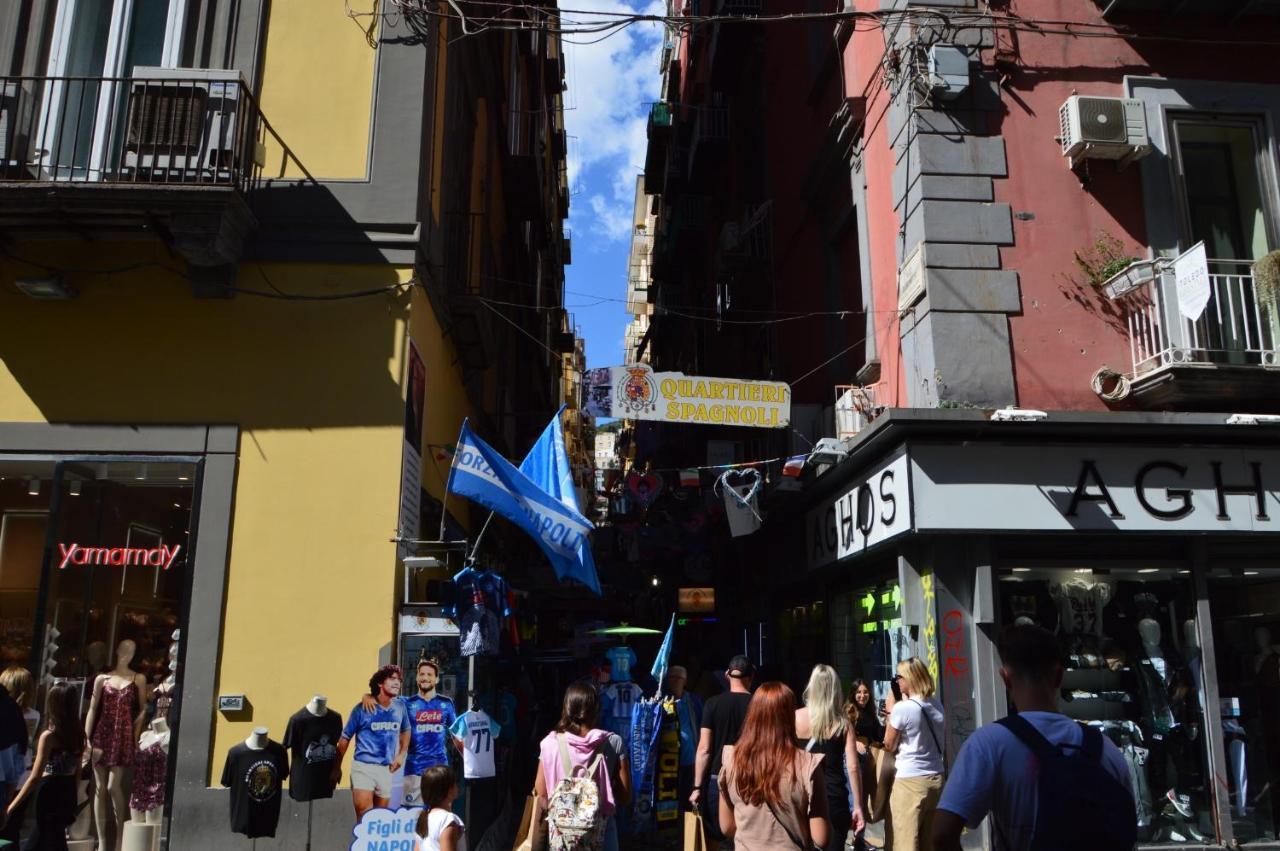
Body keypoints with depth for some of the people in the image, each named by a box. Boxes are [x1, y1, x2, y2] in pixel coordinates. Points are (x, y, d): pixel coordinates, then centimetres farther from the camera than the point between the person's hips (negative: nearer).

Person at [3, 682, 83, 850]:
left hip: (50, 793, -6)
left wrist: (11, 806, -10)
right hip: (68, 793, 6)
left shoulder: (49, 736, -16)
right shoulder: (78, 733, 2)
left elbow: (35, 778, -16)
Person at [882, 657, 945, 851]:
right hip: (935, 779, 7)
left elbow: (889, 746, -4)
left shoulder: (902, 708, -15)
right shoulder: (936, 706, 6)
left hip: (909, 781, -7)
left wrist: (891, 711, 2)